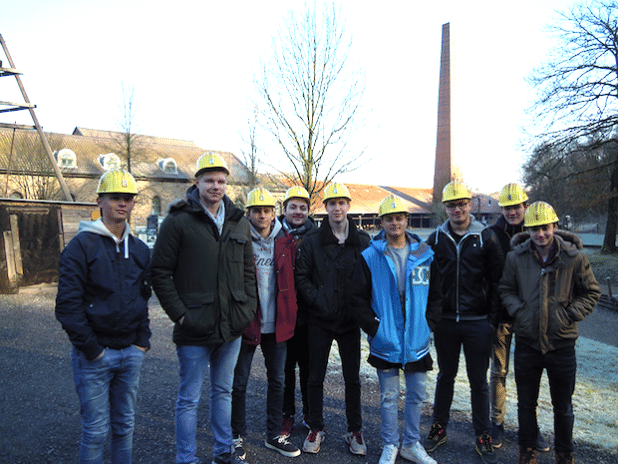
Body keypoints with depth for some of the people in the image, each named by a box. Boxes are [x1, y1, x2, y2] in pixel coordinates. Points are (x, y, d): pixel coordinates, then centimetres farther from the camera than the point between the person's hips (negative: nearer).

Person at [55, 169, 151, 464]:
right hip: (93, 355, -5)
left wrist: (143, 340, 5)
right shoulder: (81, 246, -8)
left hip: (131, 353, 5)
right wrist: (90, 348, -13)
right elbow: (67, 304, -12)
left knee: (125, 426, 16)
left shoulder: (140, 249, 9)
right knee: (96, 430, 5)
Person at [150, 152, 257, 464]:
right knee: (190, 398, 9)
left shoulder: (239, 222, 8)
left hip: (232, 327, 5)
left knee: (223, 391, 21)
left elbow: (249, 270, 15)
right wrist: (179, 314, -13)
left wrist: (248, 306, 4)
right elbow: (160, 273, -8)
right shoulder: (178, 221, -8)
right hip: (195, 330, -5)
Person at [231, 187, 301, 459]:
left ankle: (274, 435, 31)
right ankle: (238, 436, 28)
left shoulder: (286, 242, 3)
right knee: (239, 382, 8)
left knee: (277, 380, 14)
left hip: (277, 324, 4)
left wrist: (290, 314, 6)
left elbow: (292, 278, 11)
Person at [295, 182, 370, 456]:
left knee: (353, 378, 11)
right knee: (315, 378, 10)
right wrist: (318, 300, -12)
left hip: (350, 320, 1)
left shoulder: (362, 241, 1)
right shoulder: (312, 241, -1)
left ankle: (354, 431, 28)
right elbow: (301, 277, 0)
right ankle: (316, 428, 28)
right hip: (320, 320, 0)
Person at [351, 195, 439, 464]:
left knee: (416, 394, 14)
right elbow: (358, 297, -3)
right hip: (385, 340, -2)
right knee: (389, 396, 10)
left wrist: (430, 323, 2)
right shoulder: (370, 256, -5)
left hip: (417, 339, 3)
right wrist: (373, 327, -9)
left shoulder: (425, 255, 2)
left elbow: (436, 294, 10)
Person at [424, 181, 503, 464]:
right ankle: (439, 428, 30)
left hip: (477, 323, -2)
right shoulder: (436, 238, 3)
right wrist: (431, 315, 1)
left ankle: (483, 437, 26)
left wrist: (492, 319, -6)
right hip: (445, 322, 2)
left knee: (478, 381, 10)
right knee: (445, 376, 15)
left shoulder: (486, 238, -2)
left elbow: (497, 282, -1)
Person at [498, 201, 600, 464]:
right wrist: (518, 310, -9)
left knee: (563, 406, 16)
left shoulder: (574, 257, -7)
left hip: (562, 343, -1)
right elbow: (506, 289, 7)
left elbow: (591, 292, 4)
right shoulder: (516, 257, -4)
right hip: (527, 341, 1)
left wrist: (570, 315, -8)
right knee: (526, 402, 15)